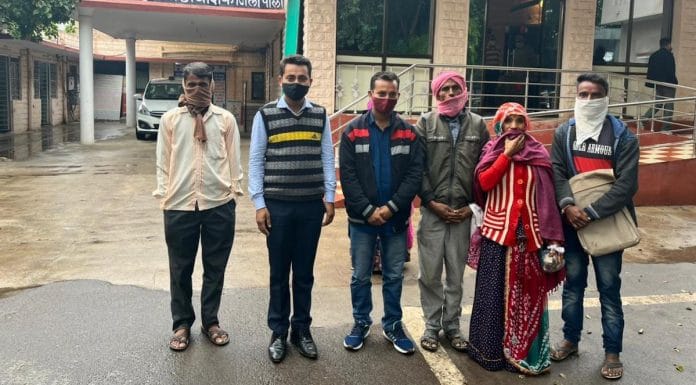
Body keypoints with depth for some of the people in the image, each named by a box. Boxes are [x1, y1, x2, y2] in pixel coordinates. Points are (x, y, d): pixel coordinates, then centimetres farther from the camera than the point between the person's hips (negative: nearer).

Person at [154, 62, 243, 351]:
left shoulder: (226, 119, 3)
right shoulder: (170, 119, 3)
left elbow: (234, 160, 6)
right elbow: (163, 162, 5)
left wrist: (234, 192, 3)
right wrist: (163, 196, 1)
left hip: (219, 204, 0)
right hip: (179, 205, 0)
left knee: (215, 267, 11)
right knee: (180, 269, 10)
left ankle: (211, 321, 29)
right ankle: (182, 324, 27)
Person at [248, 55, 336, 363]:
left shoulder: (321, 116, 5)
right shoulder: (265, 115, -1)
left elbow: (327, 159, 7)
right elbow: (255, 162, -1)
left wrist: (329, 197, 1)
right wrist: (259, 204, -6)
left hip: (312, 206, 2)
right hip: (277, 206, -1)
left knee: (305, 272, 12)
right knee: (279, 272, 9)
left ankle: (301, 329, 26)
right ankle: (278, 332, 22)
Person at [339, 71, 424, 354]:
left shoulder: (409, 132, 3)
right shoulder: (353, 131, -1)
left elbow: (415, 174, -4)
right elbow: (347, 176, -7)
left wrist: (392, 207, -15)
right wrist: (368, 210, -14)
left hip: (396, 219, 1)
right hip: (362, 218, -1)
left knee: (394, 276, 12)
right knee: (360, 276, 10)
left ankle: (393, 325, 27)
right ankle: (361, 323, 27)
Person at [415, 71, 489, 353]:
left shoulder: (478, 125, 6)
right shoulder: (426, 123, 2)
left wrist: (473, 205, -3)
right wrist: (432, 202, -9)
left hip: (463, 212, 1)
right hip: (432, 211, -1)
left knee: (456, 274, 10)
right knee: (430, 273, 4)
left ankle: (452, 325, 24)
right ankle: (432, 325, 19)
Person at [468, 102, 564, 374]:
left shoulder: (538, 153, 7)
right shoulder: (492, 150, 5)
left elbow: (547, 196, 5)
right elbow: (484, 182, -13)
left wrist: (552, 236, -1)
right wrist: (507, 154, -12)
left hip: (530, 233, 1)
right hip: (497, 231, -1)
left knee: (528, 294, 4)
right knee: (495, 292, 4)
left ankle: (524, 353, 16)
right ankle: (491, 351, 16)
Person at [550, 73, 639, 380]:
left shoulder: (623, 137, -3)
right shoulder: (564, 133, 6)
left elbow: (627, 184, -11)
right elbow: (556, 172, -4)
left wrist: (591, 212, -19)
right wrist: (568, 206, -21)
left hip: (608, 223, -2)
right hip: (572, 222, 3)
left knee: (609, 288, 3)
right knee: (573, 283, 13)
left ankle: (612, 352, 15)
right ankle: (571, 339, 29)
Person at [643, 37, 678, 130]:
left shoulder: (653, 55, 11)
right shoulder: (669, 55, -12)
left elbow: (650, 71, 13)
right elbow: (671, 71, -18)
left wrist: (652, 83, 17)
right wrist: (674, 82, -10)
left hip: (657, 84, 7)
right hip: (668, 84, -7)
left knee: (658, 103, 16)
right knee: (669, 106, 1)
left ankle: (644, 118, -1)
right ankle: (666, 128, 2)